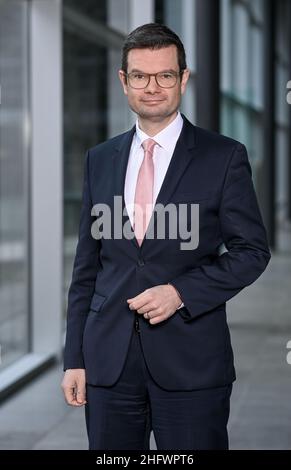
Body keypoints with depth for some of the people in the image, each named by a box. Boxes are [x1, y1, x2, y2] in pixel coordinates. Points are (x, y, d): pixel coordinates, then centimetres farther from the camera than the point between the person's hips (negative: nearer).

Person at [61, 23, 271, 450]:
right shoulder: (100, 160, 11)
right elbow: (86, 267, 12)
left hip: (191, 361, -3)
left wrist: (180, 292, -15)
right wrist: (74, 358, 7)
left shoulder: (224, 157, 0)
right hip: (109, 361, 3)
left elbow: (252, 250, -1)